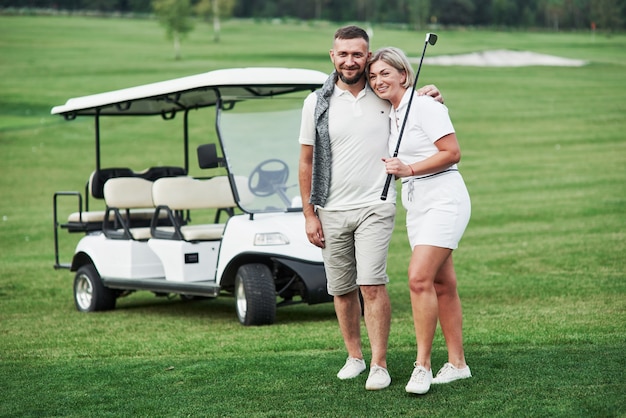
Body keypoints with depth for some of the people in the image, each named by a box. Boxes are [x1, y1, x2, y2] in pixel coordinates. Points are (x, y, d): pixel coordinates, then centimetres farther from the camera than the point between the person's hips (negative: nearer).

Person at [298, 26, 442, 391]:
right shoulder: (317, 103, 2)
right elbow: (306, 162, 5)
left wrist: (432, 98, -1)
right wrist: (309, 215, 1)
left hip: (375, 208, -1)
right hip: (331, 212, 2)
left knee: (372, 285, -13)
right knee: (341, 290, 9)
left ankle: (379, 365, -8)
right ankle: (354, 356, 25)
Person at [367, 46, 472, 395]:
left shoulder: (425, 106, -9)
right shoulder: (392, 114, 17)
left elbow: (453, 153, -14)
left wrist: (409, 169, -15)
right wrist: (395, 167, 10)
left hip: (443, 200, -9)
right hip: (416, 204, 9)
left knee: (420, 278, -18)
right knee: (442, 285, 9)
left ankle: (423, 365, -13)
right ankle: (457, 363, 14)